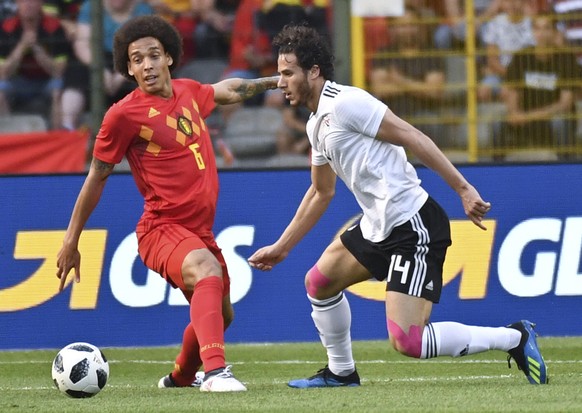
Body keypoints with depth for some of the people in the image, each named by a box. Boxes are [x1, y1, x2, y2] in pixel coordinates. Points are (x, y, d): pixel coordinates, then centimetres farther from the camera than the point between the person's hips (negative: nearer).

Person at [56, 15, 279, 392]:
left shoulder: (188, 92, 6)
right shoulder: (124, 115, -11)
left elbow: (228, 91, 30)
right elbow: (97, 177, -3)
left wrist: (274, 81, 38)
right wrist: (71, 241, 1)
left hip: (200, 230, 8)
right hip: (163, 230, -8)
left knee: (220, 314, 23)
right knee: (207, 270, -37)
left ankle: (180, 377, 50)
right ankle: (215, 371, -50)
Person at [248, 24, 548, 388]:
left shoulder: (345, 103, -14)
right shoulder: (316, 123, 16)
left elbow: (412, 137, -18)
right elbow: (321, 193, 30)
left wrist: (463, 188, -23)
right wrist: (281, 247, 32)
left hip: (414, 226, -10)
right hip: (377, 228, 10)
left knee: (407, 342, -17)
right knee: (319, 282, 21)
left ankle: (514, 338, -6)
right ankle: (341, 371, 35)